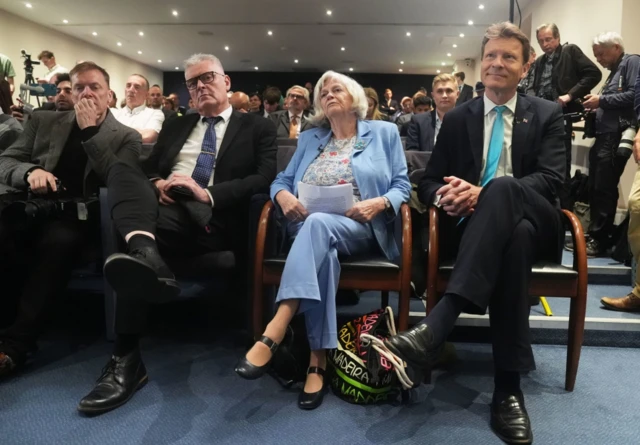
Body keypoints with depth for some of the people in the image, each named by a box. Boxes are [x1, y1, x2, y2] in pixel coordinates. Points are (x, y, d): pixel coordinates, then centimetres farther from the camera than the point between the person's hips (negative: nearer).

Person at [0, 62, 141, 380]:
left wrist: (90, 133, -9)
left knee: (59, 240, -37)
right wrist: (30, 171, -12)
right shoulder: (43, 122, 18)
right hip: (32, 206, 3)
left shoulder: (126, 137, 9)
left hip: (78, 215, -2)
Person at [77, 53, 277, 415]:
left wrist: (208, 193, -13)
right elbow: (150, 167, 23)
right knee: (123, 170, -29)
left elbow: (265, 178, -2)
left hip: (214, 217, -5)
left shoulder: (257, 127, 14)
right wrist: (156, 183, -4)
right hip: (168, 208, 5)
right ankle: (146, 254, -55)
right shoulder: (176, 126, 30)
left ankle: (127, 359, -39)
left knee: (138, 232, -35)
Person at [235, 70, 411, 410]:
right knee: (322, 249, -36)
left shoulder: (384, 133, 14)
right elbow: (282, 180, 18)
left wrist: (379, 203, -15)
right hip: (309, 226, 3)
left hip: (360, 228, -2)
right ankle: (318, 359, -35)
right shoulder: (309, 139, 23)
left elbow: (402, 187, 6)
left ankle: (273, 333, -47)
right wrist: (283, 195, -7)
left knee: (318, 225, -38)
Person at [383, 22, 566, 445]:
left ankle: (434, 326, -51)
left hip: (534, 223, 0)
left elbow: (552, 179, -6)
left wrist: (483, 192, -24)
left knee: (501, 189, -38)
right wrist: (444, 196, -17)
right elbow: (429, 180, 11)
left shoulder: (547, 114, 11)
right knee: (515, 238, -39)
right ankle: (508, 386, -40)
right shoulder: (457, 118, 15)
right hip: (479, 228, 1)